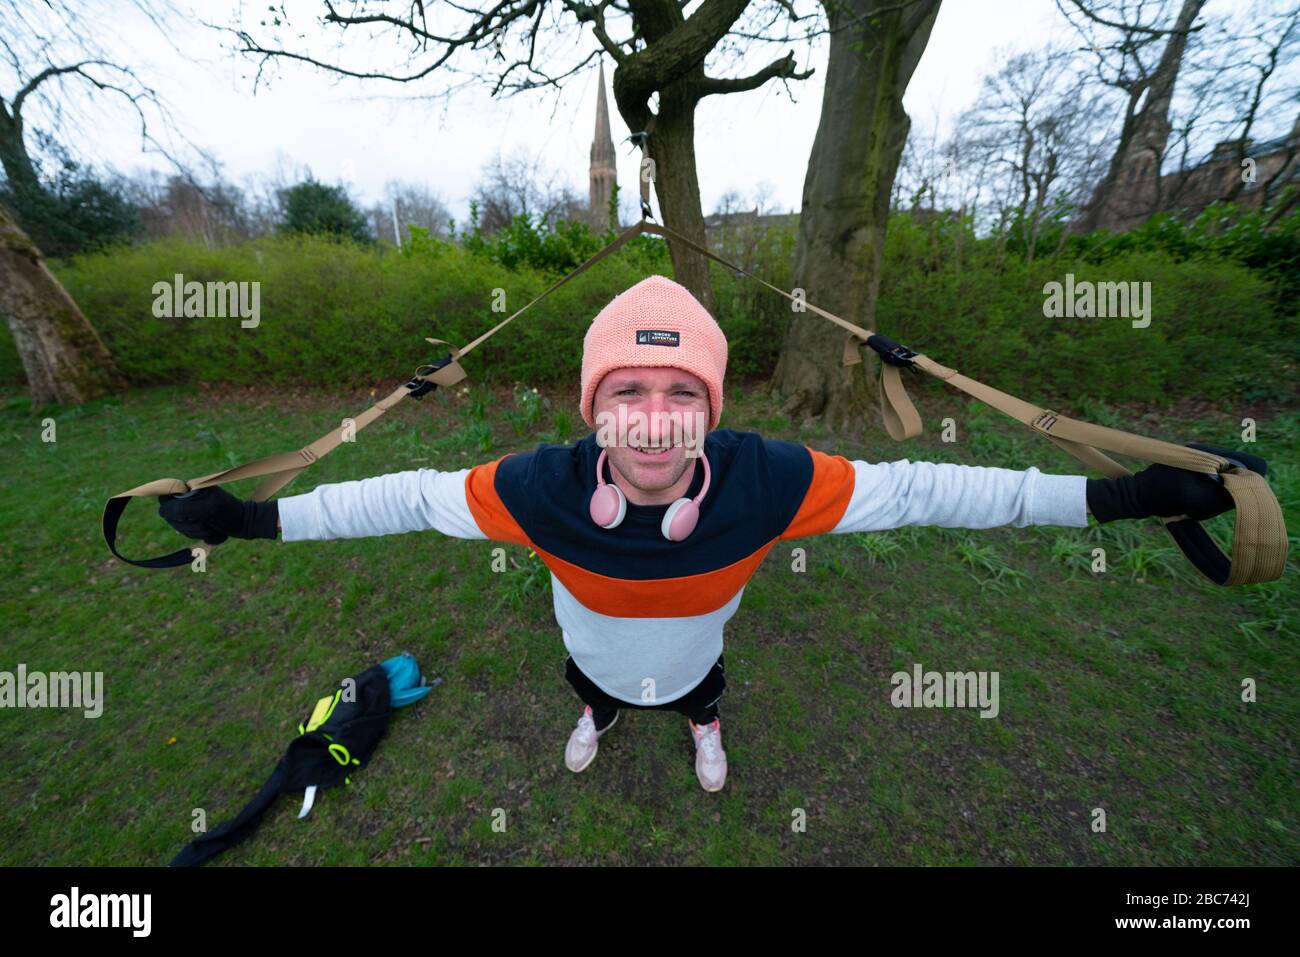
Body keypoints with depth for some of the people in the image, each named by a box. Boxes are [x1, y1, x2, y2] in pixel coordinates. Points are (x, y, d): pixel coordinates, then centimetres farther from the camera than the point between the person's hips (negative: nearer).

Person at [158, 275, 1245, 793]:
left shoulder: (767, 481, -41)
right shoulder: (541, 488, -40)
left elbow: (914, 488, -30)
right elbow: (413, 496, -25)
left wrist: (1111, 495, -24)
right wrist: (251, 517, -18)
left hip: (692, 658, 0)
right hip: (594, 657, 1)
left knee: (698, 693, 37)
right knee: (591, 687, 38)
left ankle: (705, 727, 75)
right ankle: (597, 717, 77)